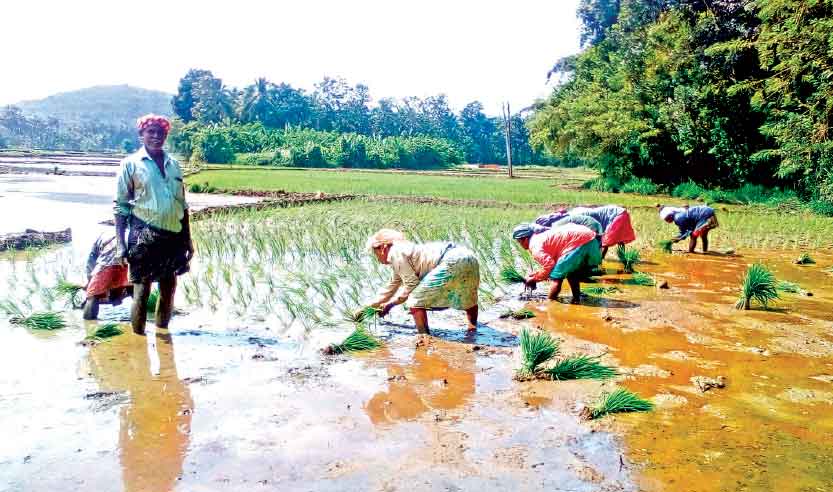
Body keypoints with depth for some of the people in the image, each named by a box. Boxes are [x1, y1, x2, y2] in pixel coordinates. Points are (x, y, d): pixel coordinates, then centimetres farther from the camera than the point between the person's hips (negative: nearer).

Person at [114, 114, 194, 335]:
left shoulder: (173, 164, 13)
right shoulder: (131, 164, 0)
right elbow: (121, 206, -2)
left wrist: (188, 239, 14)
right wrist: (120, 243, -9)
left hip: (173, 236, 5)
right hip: (144, 236, -5)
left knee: (168, 291, 12)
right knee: (141, 292, -1)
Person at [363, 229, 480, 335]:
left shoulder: (395, 253, -1)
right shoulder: (402, 250, 28)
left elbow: (411, 285, -6)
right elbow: (391, 288, 38)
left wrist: (390, 304, 5)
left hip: (452, 262, -10)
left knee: (415, 301, -4)